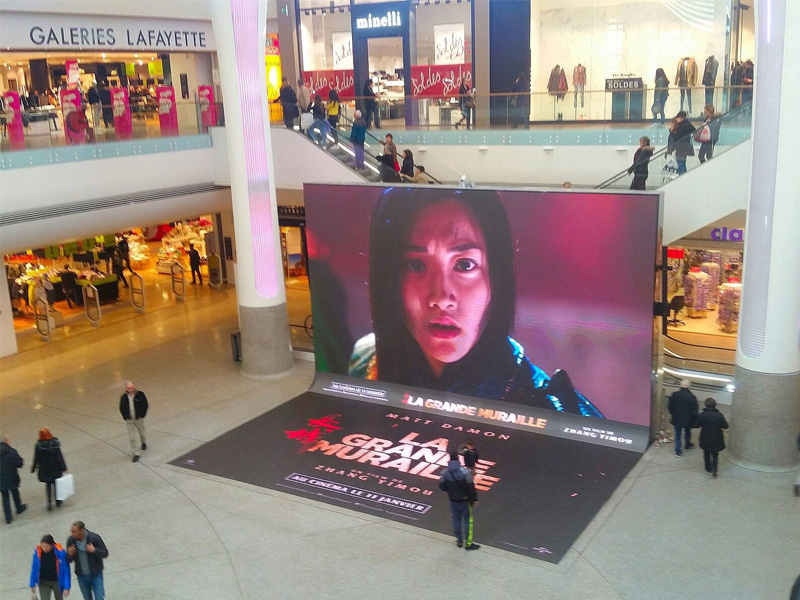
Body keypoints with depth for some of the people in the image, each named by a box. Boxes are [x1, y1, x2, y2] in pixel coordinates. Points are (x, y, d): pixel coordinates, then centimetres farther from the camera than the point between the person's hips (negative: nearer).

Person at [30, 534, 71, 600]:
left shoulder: (60, 552, -24)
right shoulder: (38, 552, -17)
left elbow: (66, 570, -18)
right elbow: (34, 569, -4)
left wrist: (67, 587, -17)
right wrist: (32, 585, 3)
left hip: (57, 582, -1)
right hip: (43, 583, 1)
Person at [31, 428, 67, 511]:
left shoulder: (39, 445, -16)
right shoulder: (55, 443, -16)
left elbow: (36, 459, -8)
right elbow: (59, 457, -12)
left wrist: (33, 469, 6)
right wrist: (63, 467, -4)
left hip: (44, 469, 0)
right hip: (55, 468, 0)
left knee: (48, 484, 17)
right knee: (56, 484, 18)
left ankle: (49, 501, 6)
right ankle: (58, 501, 28)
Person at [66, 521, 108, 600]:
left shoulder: (94, 538, -21)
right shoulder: (71, 540, -12)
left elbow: (105, 553, -12)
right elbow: (68, 560, -3)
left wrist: (94, 550, -32)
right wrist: (70, 554, -27)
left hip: (96, 575, -3)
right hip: (81, 576, 3)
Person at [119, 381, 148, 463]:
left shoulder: (140, 394, -14)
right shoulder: (123, 397, -10)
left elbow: (145, 405, -5)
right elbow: (121, 409, 2)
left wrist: (142, 415, -9)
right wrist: (125, 417, -7)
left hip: (139, 419, 0)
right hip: (129, 420, 0)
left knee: (142, 433, 22)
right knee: (132, 438, -3)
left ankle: (143, 443, 54)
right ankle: (135, 454, 5)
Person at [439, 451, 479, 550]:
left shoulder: (445, 473, -10)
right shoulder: (464, 471, -22)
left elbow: (442, 487, -1)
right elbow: (471, 487, -17)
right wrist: (474, 499, -5)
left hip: (453, 500, 4)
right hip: (464, 500, -4)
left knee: (456, 520, 19)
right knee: (468, 520, 10)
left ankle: (459, 541, 31)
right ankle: (468, 543, 14)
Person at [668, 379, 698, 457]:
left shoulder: (674, 395, -12)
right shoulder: (692, 397, -20)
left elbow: (670, 407, -3)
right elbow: (694, 411, -15)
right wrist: (693, 421, 0)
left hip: (676, 419, 1)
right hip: (687, 420, -1)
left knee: (677, 435, 15)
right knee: (687, 433, 27)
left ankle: (677, 451, 18)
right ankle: (688, 445, 48)